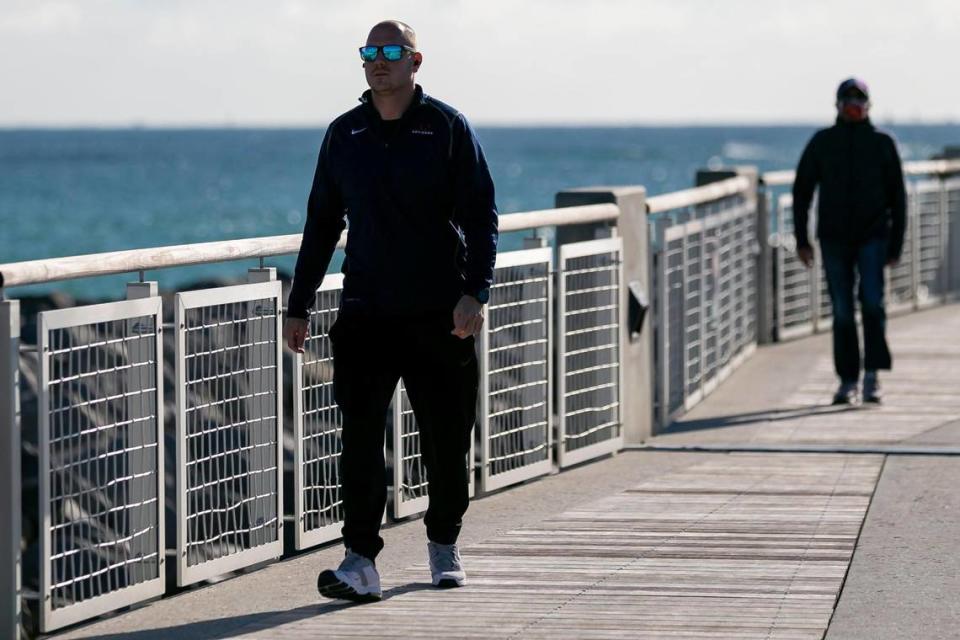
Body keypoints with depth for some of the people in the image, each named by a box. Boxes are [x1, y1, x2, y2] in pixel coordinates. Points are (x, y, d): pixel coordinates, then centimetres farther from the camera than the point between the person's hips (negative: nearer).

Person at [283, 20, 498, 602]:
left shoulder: (448, 128, -1)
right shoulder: (344, 135, 9)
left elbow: (481, 217, -3)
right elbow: (322, 224, 16)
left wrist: (475, 292, -17)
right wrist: (299, 304, 13)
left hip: (440, 315, -2)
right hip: (366, 312, 2)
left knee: (446, 441, 7)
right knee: (360, 438, -11)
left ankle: (445, 544, 28)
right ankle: (361, 561, -14)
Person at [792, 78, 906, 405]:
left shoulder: (882, 144, 5)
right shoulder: (822, 142, 5)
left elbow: (897, 197, 8)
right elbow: (802, 191, 7)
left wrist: (896, 244, 4)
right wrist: (801, 239, 0)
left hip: (873, 236, -1)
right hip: (834, 237, 1)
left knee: (872, 301, -16)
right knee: (842, 311, 2)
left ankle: (872, 375, -12)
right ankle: (847, 380, 9)